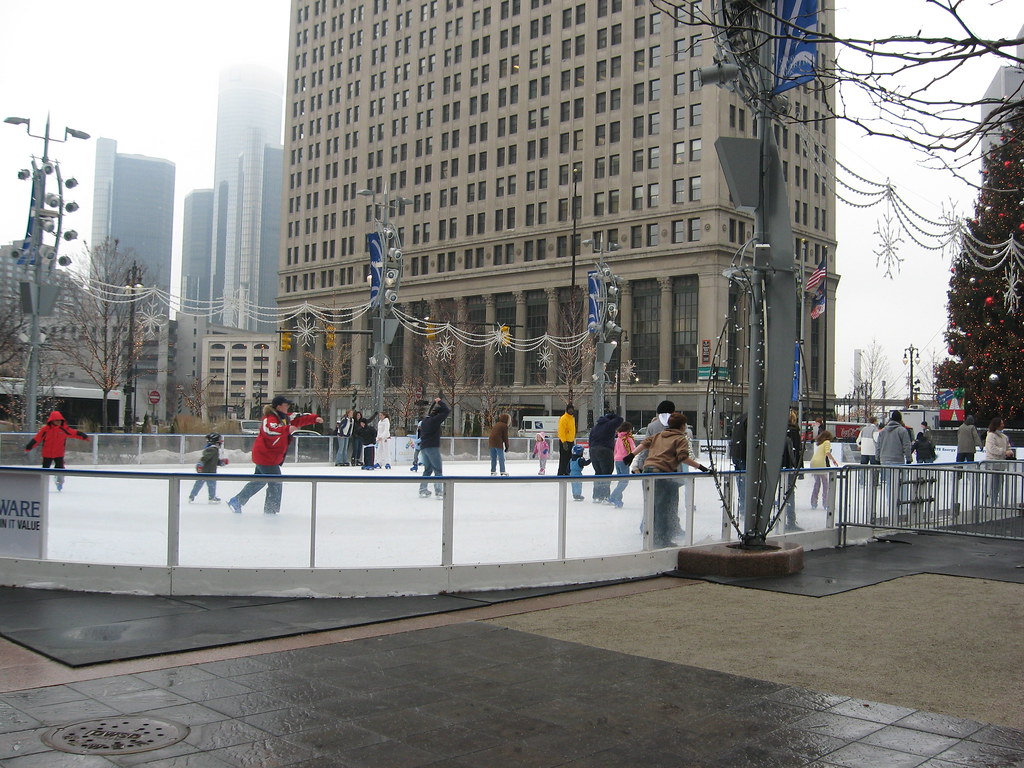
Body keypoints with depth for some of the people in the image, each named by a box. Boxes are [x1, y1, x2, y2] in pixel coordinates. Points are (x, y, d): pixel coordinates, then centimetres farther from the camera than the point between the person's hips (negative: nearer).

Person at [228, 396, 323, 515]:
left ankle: (237, 501, 30)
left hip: (263, 456, 10)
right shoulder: (270, 418, -21)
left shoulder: (284, 417, 9)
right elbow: (269, 431, -41)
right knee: (275, 483, -4)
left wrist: (314, 418, -3)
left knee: (259, 481, 21)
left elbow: (299, 419, 11)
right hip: (266, 457, -10)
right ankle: (270, 512, 3)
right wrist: (287, 429, -52)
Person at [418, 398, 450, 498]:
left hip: (423, 447, 8)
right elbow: (447, 411, -15)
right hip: (432, 447, -8)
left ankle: (423, 489, 18)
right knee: (438, 470, -4)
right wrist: (440, 402, -3)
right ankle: (438, 492, -9)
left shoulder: (425, 419, 12)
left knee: (428, 469, 18)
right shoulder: (435, 420, -13)